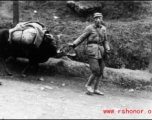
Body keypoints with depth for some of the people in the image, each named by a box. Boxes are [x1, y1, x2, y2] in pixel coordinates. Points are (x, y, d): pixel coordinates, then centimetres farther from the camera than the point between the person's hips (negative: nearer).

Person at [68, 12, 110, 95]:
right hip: (92, 50, -6)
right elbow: (81, 38, -3)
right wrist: (73, 44, -18)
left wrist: (107, 48, 2)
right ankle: (88, 85, 9)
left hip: (100, 51, 6)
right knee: (96, 71, -13)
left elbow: (105, 41, 20)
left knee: (101, 71, 6)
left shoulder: (103, 28, 13)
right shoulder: (89, 28, -2)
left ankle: (96, 89, 18)